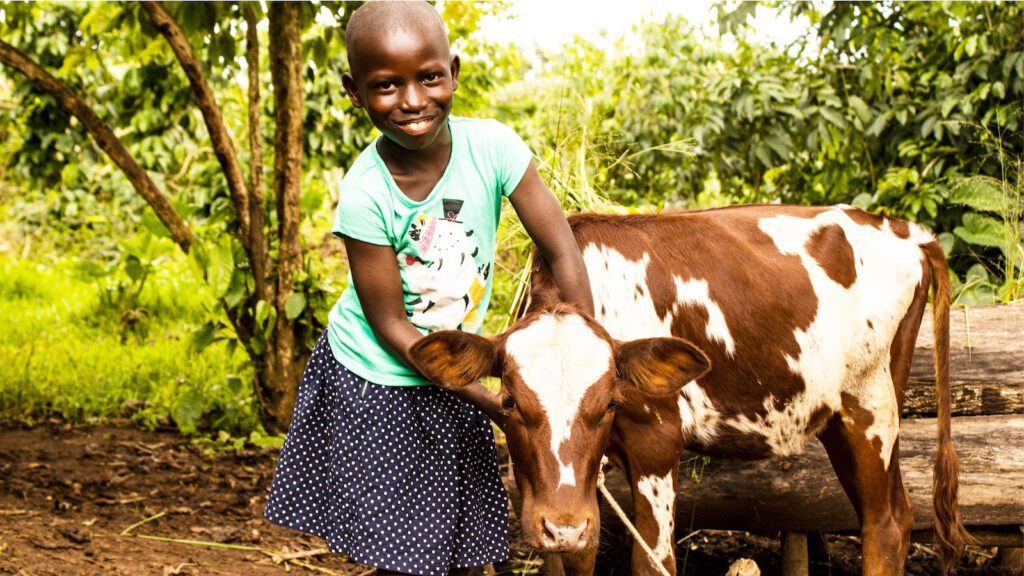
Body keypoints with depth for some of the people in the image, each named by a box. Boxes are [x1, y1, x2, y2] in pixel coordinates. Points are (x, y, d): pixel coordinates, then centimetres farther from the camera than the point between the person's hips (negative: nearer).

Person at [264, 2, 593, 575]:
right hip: (372, 384, -3)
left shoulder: (492, 146, -18)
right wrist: (493, 402, -21)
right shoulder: (365, 195, -24)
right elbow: (391, 326, -18)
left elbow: (564, 253, -14)